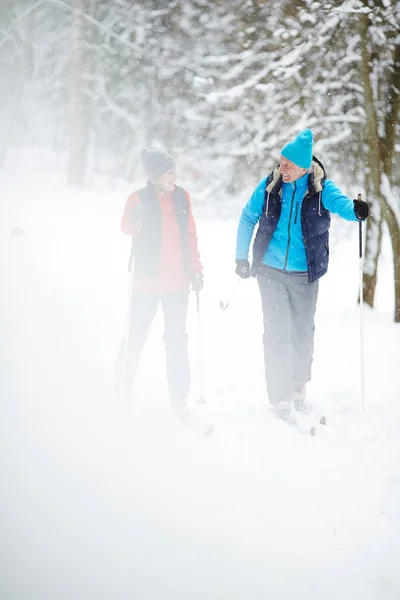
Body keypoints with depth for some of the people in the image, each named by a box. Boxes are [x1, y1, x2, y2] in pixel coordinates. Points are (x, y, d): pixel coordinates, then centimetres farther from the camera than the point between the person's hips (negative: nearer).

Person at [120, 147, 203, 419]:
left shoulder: (182, 196, 5)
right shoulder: (140, 198, -8)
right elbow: (127, 228, -24)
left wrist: (197, 269, 9)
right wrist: (134, 218, -47)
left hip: (178, 281, 3)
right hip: (147, 281, -3)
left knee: (177, 340, 5)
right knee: (137, 337, 6)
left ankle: (179, 399, 10)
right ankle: (125, 390, 23)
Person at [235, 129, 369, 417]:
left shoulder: (321, 188, -6)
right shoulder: (269, 185, -3)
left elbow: (339, 202, -25)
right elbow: (248, 218, 8)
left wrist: (355, 209, -49)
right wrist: (241, 258, 9)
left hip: (304, 274, 0)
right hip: (271, 271, 0)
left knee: (303, 331, 11)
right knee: (277, 332, -5)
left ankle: (299, 385, 34)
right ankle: (281, 397, 0)